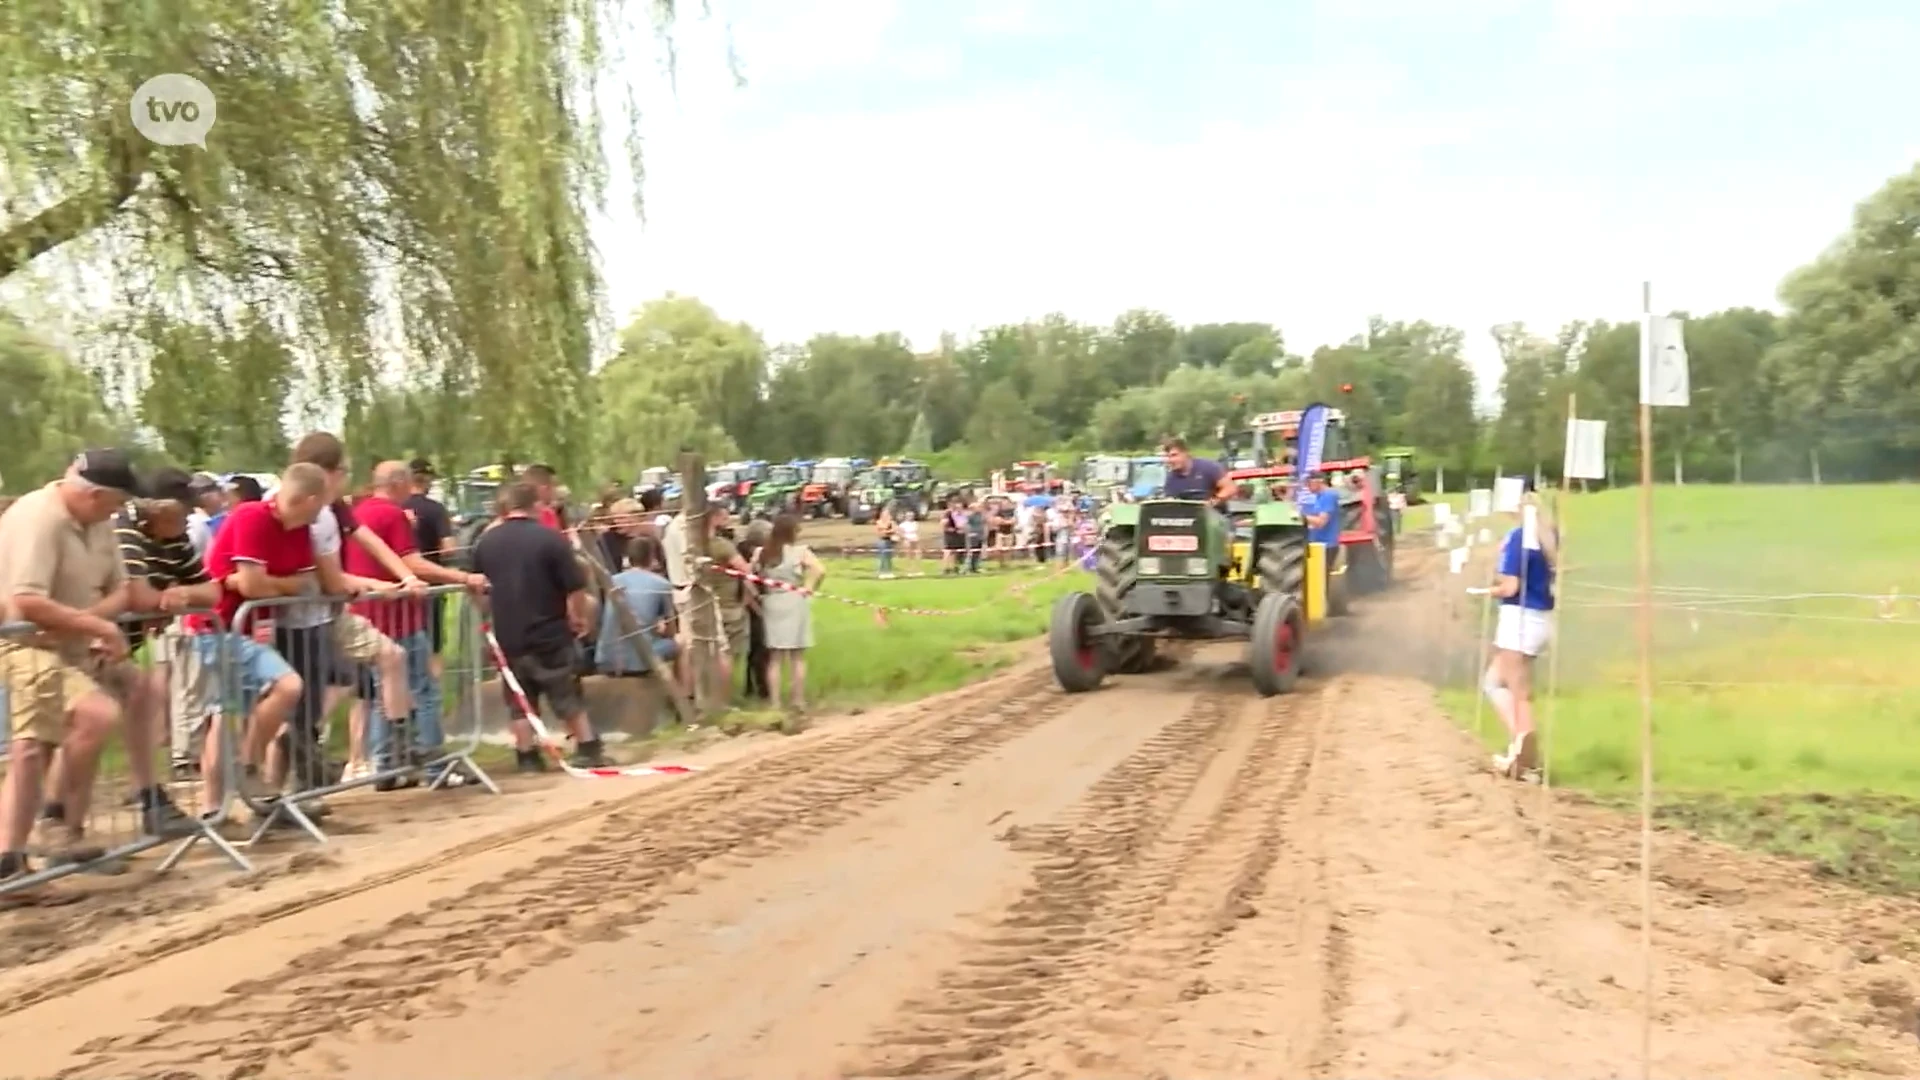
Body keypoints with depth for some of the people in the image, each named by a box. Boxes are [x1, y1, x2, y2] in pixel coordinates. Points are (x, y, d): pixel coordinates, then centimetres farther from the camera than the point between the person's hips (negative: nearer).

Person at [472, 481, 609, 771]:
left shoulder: (485, 542, 3)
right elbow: (575, 589, -13)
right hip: (550, 633, -3)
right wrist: (579, 617, 4)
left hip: (507, 636, 3)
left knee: (520, 702, 12)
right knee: (569, 699, 8)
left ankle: (527, 757, 13)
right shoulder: (550, 538, -11)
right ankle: (588, 749, 13)